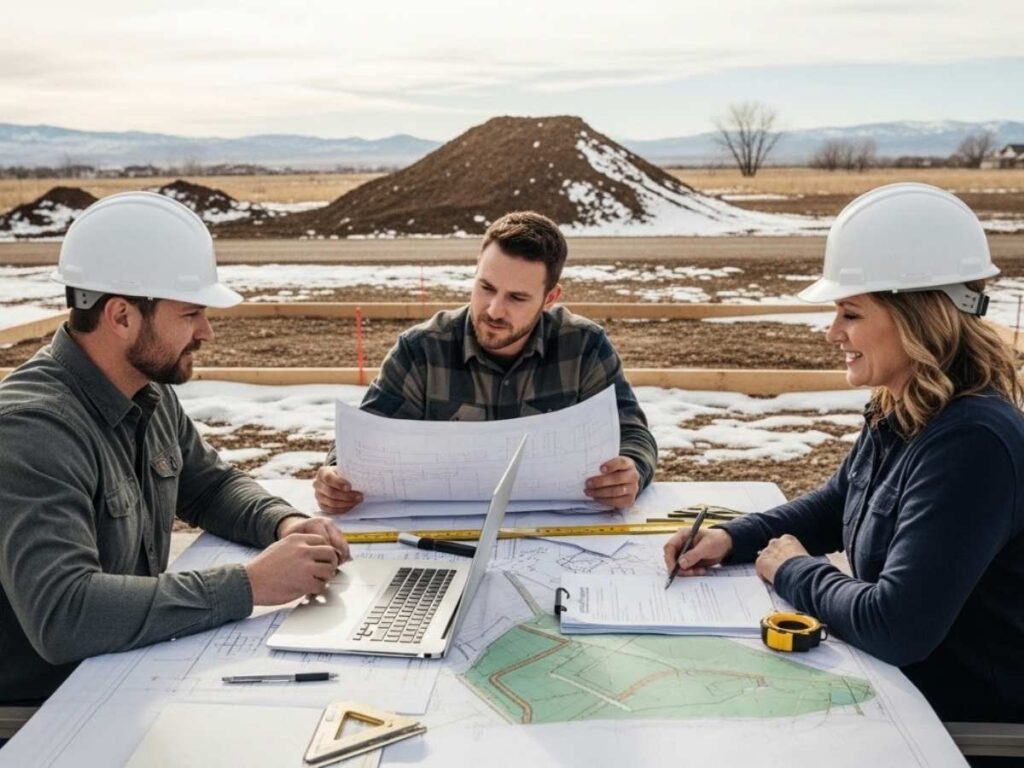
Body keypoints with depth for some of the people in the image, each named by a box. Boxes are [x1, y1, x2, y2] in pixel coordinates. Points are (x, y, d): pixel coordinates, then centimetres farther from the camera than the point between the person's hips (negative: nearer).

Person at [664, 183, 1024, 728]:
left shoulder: (970, 443, -29)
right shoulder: (898, 413, 0)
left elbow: (896, 627, -33)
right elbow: (835, 505, 16)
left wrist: (794, 571, -14)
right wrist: (731, 538, 1)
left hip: (962, 723, -8)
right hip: (897, 681, 8)